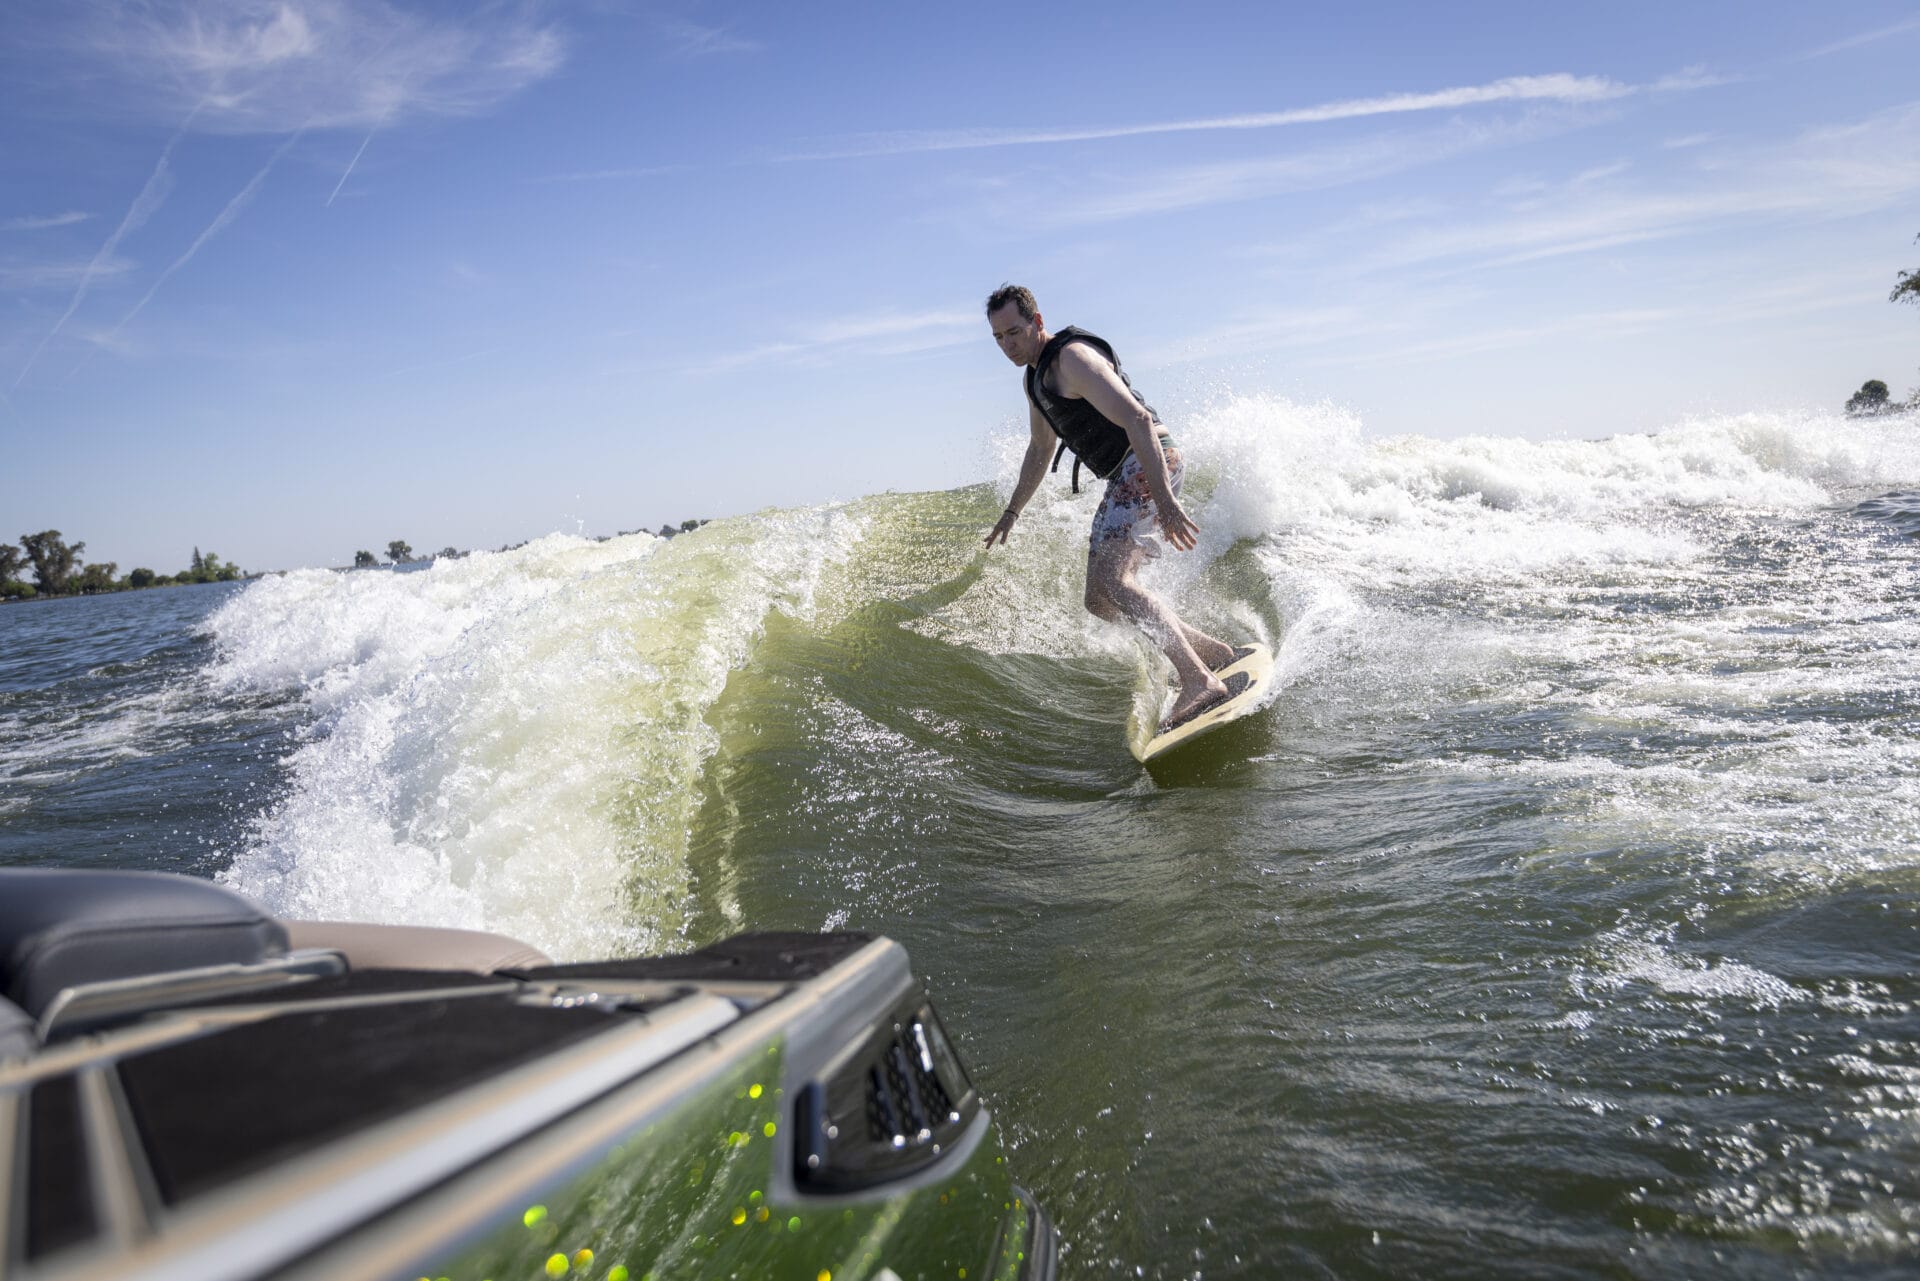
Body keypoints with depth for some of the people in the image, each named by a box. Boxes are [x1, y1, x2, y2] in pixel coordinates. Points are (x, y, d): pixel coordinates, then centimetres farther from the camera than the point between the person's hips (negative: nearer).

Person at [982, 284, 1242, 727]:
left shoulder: (1072, 358, -13)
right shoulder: (1038, 375, 18)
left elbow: (1138, 420, -24)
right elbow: (1041, 450, 34)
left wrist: (1164, 501, -31)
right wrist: (1012, 512, 41)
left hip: (1149, 463, -10)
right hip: (1126, 477, 10)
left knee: (1111, 578, -27)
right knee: (1101, 602, 8)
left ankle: (1198, 682, -34)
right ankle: (1214, 653, 12)